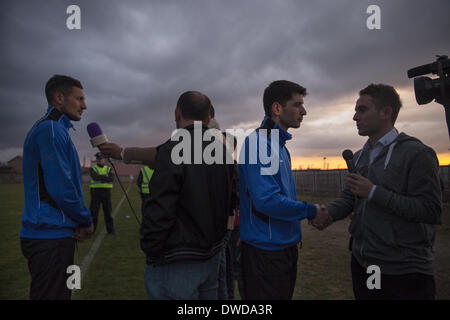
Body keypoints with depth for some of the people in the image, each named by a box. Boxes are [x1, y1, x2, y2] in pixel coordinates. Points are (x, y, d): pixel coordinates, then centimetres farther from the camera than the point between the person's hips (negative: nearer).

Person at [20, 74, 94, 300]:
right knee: (52, 295, 1)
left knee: (61, 293, 19)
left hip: (54, 233, 10)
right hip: (50, 236, -10)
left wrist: (78, 222, 8)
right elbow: (61, 188, -22)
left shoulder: (55, 129, 17)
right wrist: (86, 221, -7)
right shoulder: (50, 130, -16)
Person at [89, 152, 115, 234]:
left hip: (106, 191, 2)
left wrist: (100, 178, -16)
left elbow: (112, 179, -6)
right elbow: (95, 177, -14)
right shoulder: (92, 169, 7)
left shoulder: (108, 169, 13)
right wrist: (105, 177, -14)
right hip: (95, 191, -2)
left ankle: (110, 229, 11)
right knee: (94, 212, -1)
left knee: (108, 211, 4)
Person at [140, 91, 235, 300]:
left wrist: (150, 250, -9)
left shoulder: (172, 150, -18)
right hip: (212, 257, 7)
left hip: (176, 264, -7)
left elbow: (159, 210, -21)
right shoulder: (222, 151, 5)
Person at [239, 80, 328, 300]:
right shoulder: (258, 142, -19)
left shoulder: (280, 145, 12)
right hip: (266, 251, -9)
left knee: (285, 294, 21)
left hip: (286, 246, 9)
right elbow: (266, 200, -27)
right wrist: (311, 211, -14)